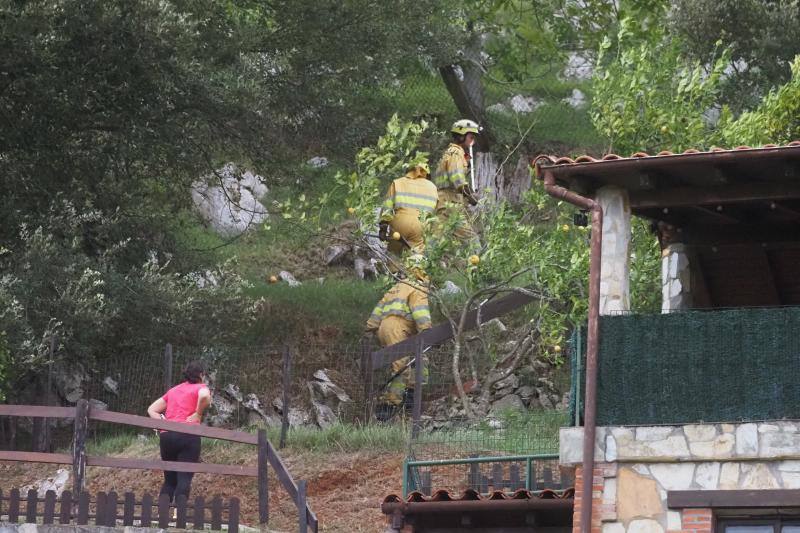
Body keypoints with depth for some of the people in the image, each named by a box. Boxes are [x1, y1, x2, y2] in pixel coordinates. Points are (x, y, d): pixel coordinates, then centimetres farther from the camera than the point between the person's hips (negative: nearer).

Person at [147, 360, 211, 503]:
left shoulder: (173, 390, 26)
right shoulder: (200, 387, 8)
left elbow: (152, 410, 22)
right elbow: (204, 396, -18)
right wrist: (198, 414, -5)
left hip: (166, 435, 5)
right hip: (188, 435, -5)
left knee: (169, 479, 14)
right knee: (184, 479, -9)